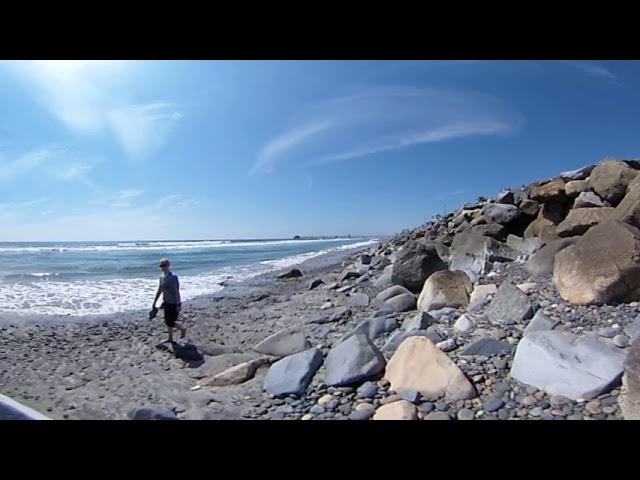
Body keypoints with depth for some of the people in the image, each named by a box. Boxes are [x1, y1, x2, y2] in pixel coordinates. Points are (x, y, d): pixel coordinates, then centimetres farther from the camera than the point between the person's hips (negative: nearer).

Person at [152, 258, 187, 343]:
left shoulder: (173, 277, -19)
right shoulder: (162, 277, 6)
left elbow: (177, 292, -21)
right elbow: (159, 291, 15)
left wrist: (178, 305, -23)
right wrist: (154, 303, 17)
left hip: (173, 304, -8)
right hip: (166, 303, 8)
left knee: (170, 322, -4)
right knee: (167, 321, 14)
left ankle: (183, 329, 20)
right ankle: (170, 339, 28)